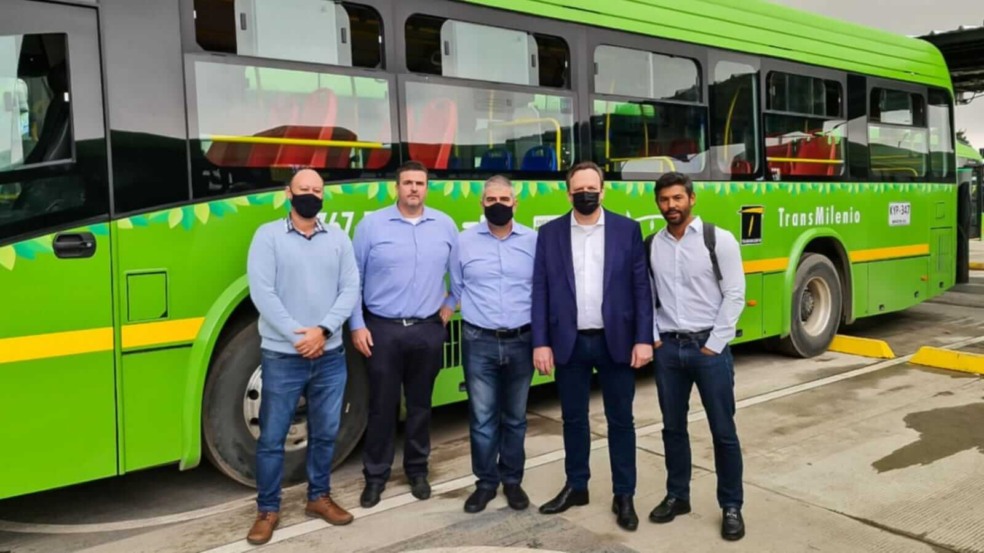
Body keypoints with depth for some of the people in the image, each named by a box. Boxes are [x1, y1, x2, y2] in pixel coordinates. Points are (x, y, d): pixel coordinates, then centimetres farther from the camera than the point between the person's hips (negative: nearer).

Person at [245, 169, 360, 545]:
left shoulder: (338, 238, 7)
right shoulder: (268, 235, -2)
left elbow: (351, 289, -1)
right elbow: (261, 292, -10)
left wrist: (323, 330, -14)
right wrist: (297, 336, -15)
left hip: (330, 356, 3)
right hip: (282, 356, -3)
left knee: (325, 433, 14)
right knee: (272, 437, 5)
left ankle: (319, 497, 31)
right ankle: (267, 510, 20)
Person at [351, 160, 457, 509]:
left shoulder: (445, 226, 4)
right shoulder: (371, 225, -3)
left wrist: (451, 304, 9)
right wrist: (356, 325, -4)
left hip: (428, 330, 2)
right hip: (382, 329, -2)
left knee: (420, 404, 12)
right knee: (382, 405, 5)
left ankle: (417, 469, 27)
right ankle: (375, 475, 18)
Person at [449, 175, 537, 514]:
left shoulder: (533, 241, 1)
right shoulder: (464, 241, 2)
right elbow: (456, 289, 10)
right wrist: (476, 312, 10)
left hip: (520, 341, 0)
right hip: (479, 341, 0)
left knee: (515, 417, 12)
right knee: (482, 418, 4)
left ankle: (512, 480, 26)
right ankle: (486, 482, 19)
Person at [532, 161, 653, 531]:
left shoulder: (628, 229, 0)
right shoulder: (549, 233, 3)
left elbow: (641, 287, -2)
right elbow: (540, 291, 0)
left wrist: (643, 339, -8)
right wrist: (540, 343, -5)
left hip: (616, 341, -1)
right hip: (569, 342, 1)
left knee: (621, 421, 8)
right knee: (573, 419, 13)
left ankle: (624, 496, 20)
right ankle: (576, 487, 29)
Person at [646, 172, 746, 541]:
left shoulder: (719, 240, -6)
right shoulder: (651, 246, 5)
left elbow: (734, 295, -8)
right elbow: (646, 296, 8)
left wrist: (713, 345, -11)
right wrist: (653, 338, -2)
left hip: (709, 347, -3)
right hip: (667, 348, 4)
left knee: (723, 430, 5)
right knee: (673, 427, 13)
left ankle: (731, 507, 20)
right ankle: (677, 496, 29)